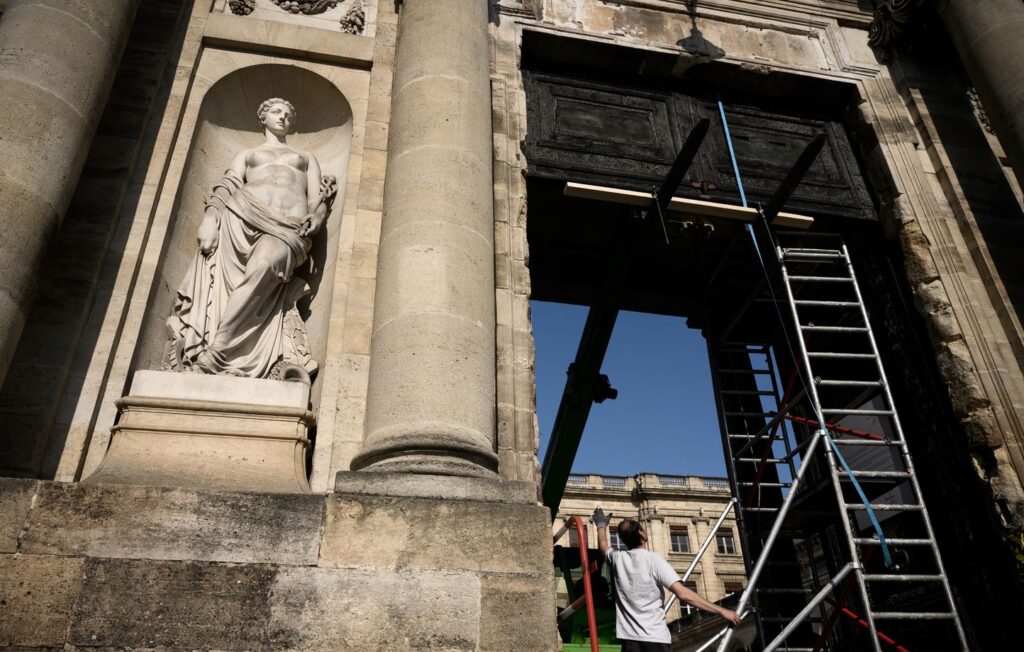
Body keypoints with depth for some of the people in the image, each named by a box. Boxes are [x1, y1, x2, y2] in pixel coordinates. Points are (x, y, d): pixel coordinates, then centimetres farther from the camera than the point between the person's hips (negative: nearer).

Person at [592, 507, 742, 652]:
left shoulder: (617, 558, 7)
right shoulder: (653, 560, -7)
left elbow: (603, 545, 33)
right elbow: (683, 594, -17)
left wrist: (601, 525, 52)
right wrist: (722, 611, -16)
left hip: (630, 639, 4)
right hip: (655, 638, -4)